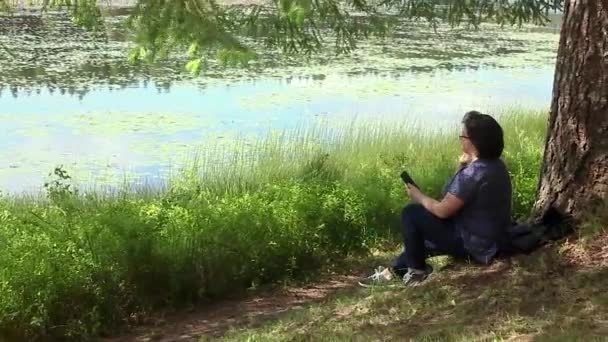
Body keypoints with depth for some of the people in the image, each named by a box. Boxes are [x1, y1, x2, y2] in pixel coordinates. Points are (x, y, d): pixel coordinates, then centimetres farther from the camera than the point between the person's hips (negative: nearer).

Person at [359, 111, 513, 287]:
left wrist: (419, 197, -4)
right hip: (490, 241, 10)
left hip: (474, 246, -10)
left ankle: (417, 271, 10)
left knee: (410, 214, -4)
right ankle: (393, 271, 31)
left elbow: (443, 211, -22)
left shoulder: (473, 173, -27)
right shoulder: (496, 165, 4)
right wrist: (462, 166, -2)